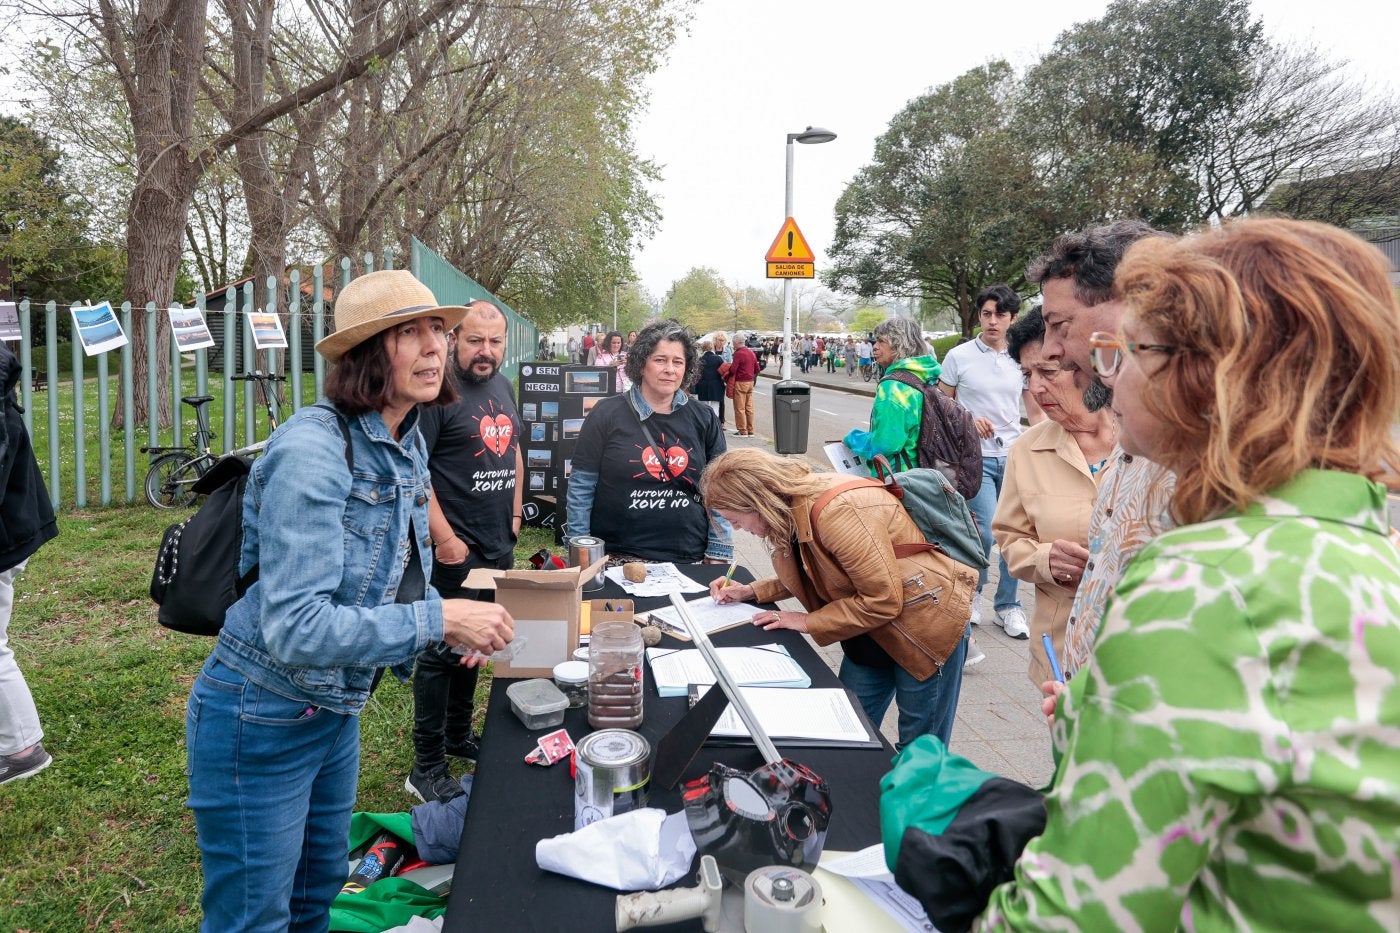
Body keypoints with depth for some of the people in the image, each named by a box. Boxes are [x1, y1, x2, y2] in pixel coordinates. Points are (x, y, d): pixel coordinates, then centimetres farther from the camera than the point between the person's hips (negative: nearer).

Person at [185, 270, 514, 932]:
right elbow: (294, 628, -32)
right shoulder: (312, 448, -27)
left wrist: (457, 622, -3)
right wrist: (438, 618, -28)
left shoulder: (406, 443, 1)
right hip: (262, 722, -8)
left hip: (335, 711, 8)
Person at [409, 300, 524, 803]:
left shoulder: (503, 387, 11)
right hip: (455, 551, -8)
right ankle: (427, 768, 12)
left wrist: (514, 512, 14)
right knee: (443, 653, 0)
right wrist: (444, 538, -21)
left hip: (499, 547, 8)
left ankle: (458, 734, 37)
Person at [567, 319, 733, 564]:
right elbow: (581, 487, -2)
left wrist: (718, 555, 1)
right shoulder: (607, 415, -3)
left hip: (689, 560, 2)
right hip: (617, 559, -2)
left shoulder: (704, 420, 4)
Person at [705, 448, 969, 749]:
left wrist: (808, 622, -18)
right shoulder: (793, 509, -5)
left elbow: (883, 601, -27)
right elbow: (809, 577, 13)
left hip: (925, 626, -8)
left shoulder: (838, 512, -32)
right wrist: (751, 592, 3)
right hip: (870, 633, 8)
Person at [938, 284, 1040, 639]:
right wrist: (968, 421, -13)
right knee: (985, 530, -13)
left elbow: (1035, 412, 14)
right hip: (975, 458, -3)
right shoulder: (959, 356, 0)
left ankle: (1007, 605, 21)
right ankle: (973, 591, 15)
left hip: (1015, 457, 3)